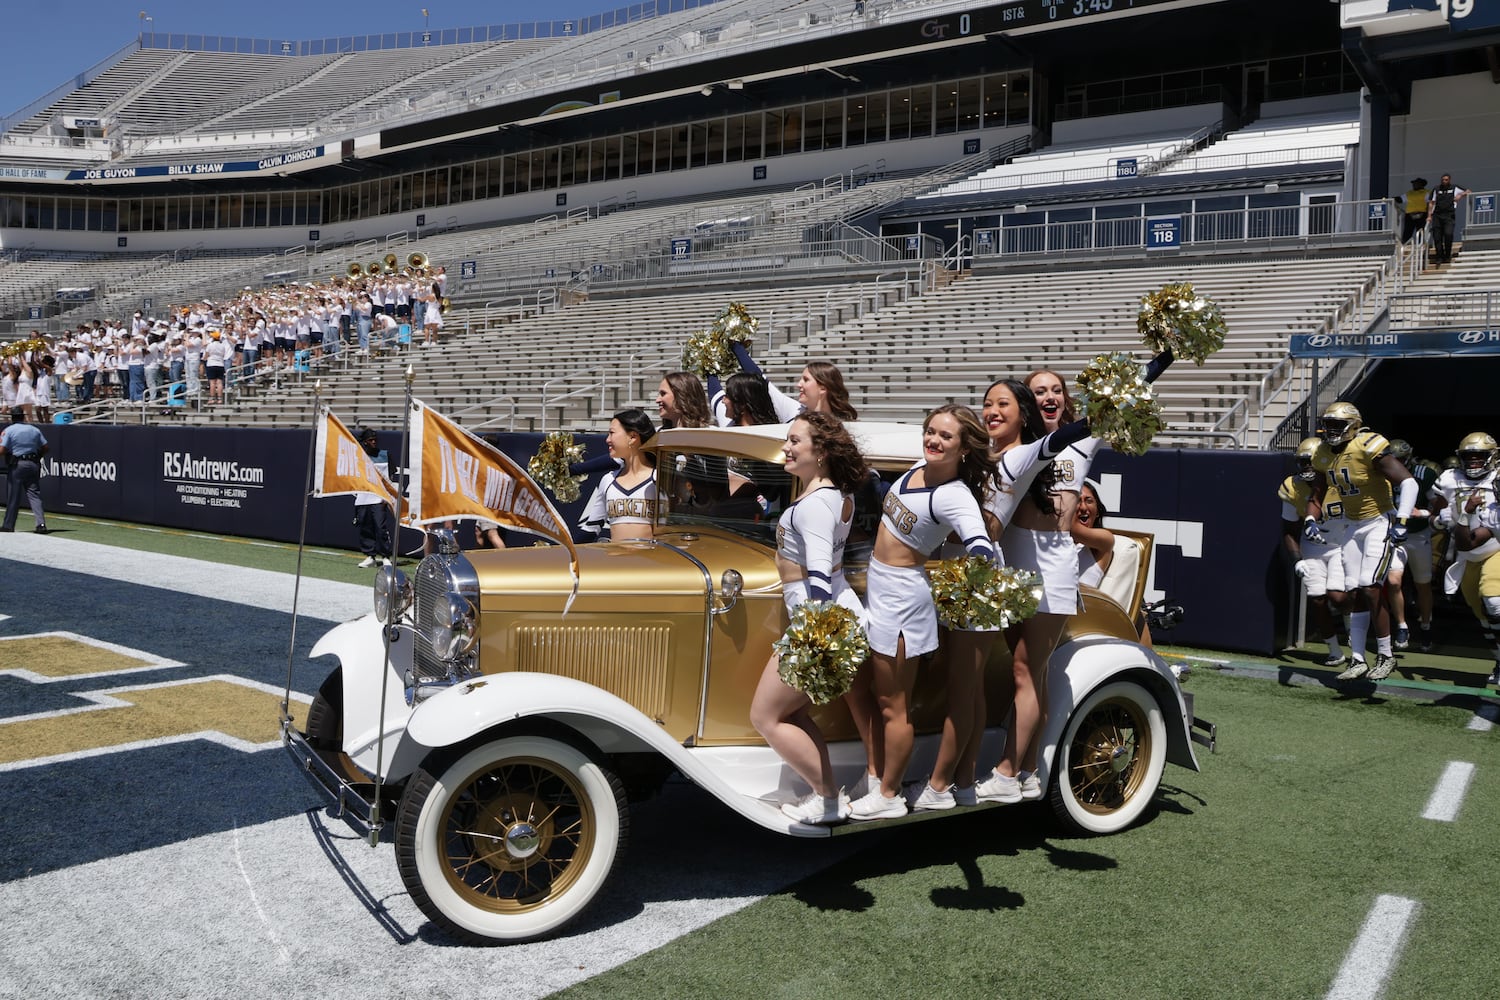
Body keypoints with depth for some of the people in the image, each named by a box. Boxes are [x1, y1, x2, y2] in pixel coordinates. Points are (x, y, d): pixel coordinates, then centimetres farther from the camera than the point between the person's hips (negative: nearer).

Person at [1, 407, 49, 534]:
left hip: (17, 465, -3)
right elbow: (45, 448, 8)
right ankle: (41, 524, -9)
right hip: (34, 464, 3)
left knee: (13, 496, 5)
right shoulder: (34, 430, 9)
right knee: (34, 495, 3)